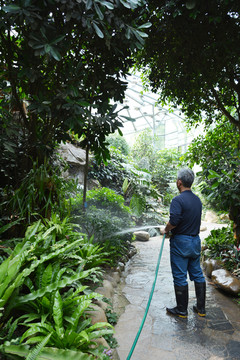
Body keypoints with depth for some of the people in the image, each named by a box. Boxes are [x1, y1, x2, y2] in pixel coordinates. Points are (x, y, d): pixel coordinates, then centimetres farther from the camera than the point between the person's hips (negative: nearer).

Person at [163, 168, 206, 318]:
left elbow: (174, 221, -29)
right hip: (196, 240, 8)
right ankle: (201, 308, 28)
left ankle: (182, 310, 19)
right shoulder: (197, 200, 6)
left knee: (180, 277, 6)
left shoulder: (178, 200, -19)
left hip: (181, 242, -7)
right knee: (198, 275, 16)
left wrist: (166, 230, -7)